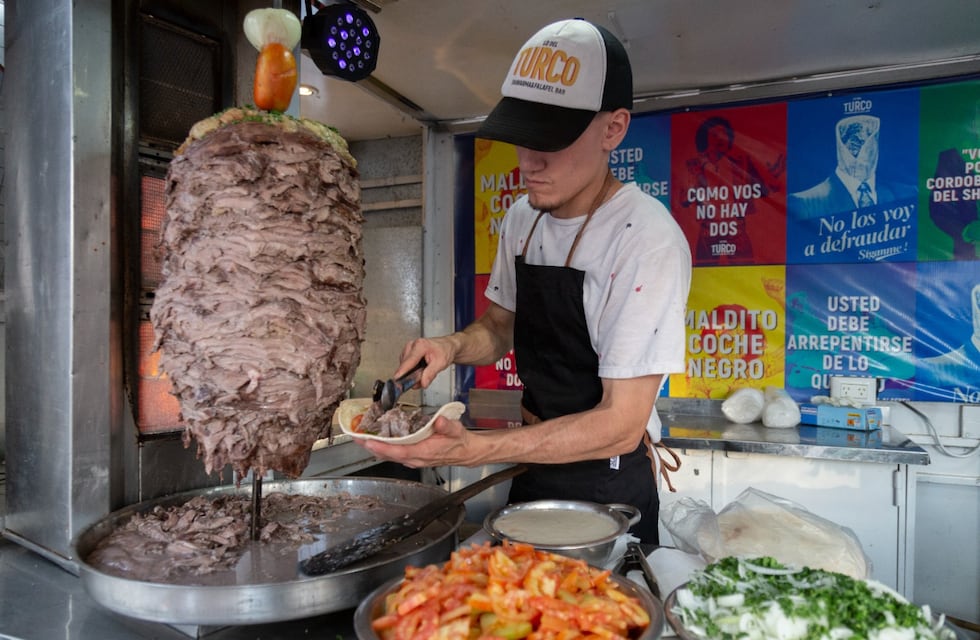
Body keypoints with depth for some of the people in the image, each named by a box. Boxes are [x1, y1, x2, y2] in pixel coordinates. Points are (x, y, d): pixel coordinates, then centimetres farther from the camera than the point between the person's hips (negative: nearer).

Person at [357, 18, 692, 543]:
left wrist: (470, 449, -36)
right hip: (532, 467, 7)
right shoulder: (522, 218, -3)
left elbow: (620, 425, -26)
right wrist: (454, 346, -13)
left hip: (607, 488, -6)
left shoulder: (649, 241, -25)